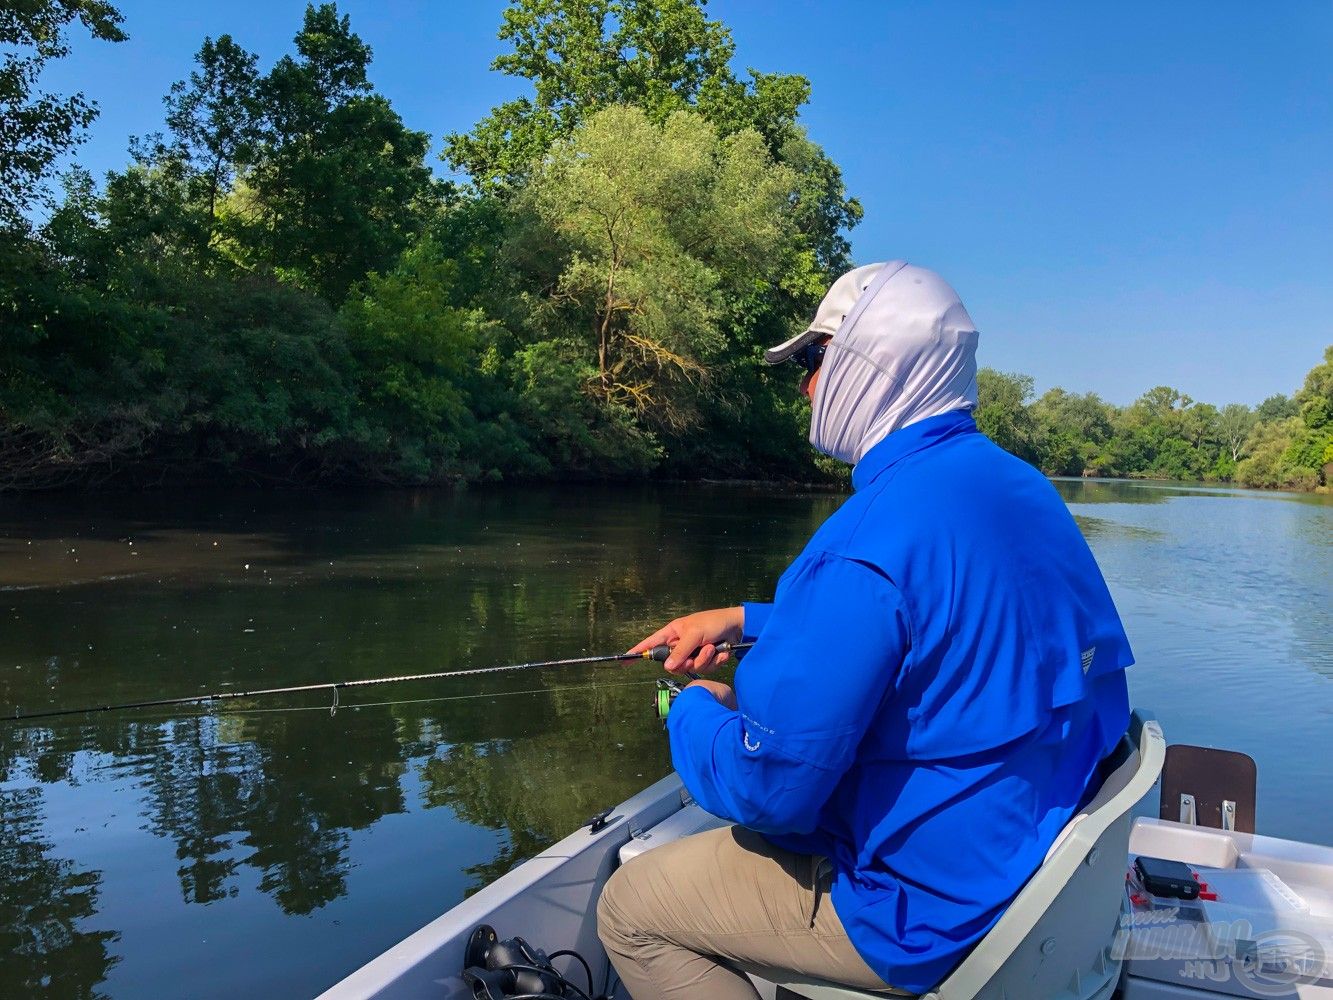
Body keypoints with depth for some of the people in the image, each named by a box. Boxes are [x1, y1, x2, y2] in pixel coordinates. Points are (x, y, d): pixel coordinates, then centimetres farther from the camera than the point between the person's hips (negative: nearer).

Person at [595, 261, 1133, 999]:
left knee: (627, 908, 5)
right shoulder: (1020, 487, 1)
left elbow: (768, 785, -26)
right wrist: (743, 622, 13)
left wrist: (693, 711, -5)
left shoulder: (868, 541, -30)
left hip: (941, 911, -9)